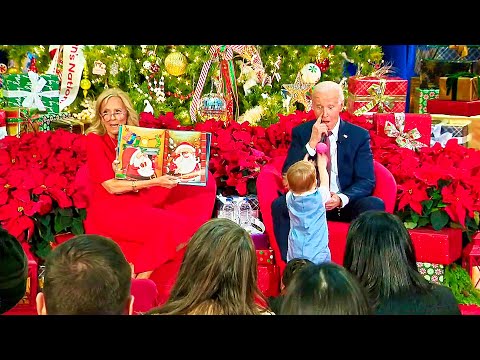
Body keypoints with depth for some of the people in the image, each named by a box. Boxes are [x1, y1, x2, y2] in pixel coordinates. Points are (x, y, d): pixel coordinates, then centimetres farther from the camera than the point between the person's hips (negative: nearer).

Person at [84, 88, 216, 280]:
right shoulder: (94, 140, -7)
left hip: (140, 203, 7)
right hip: (109, 208, -7)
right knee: (169, 226, -28)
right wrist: (154, 182, -24)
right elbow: (111, 186, -15)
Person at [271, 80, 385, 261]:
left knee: (374, 205, -29)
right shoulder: (300, 132, 4)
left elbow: (367, 181, -3)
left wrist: (341, 199, -23)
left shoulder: (359, 135, 2)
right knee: (280, 204, -28)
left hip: (345, 204, 0)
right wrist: (311, 143, -18)